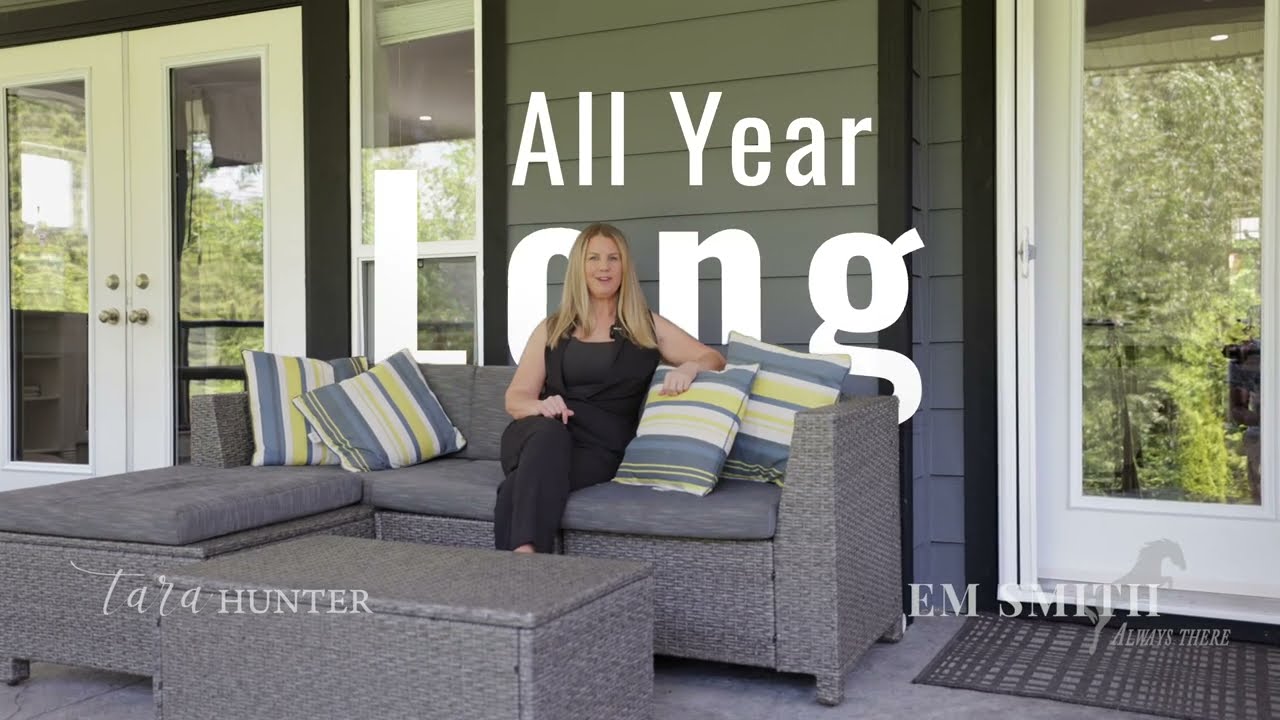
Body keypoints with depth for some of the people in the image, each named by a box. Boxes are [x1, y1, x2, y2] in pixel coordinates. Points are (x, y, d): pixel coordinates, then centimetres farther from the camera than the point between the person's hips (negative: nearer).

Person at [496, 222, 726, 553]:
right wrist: (540, 406, -9)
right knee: (550, 433, -39)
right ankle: (524, 558, -48)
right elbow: (515, 398, 16)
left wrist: (689, 367, -9)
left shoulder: (647, 327, 18)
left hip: (601, 448, -1)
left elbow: (714, 359, 17)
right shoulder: (551, 329, 20)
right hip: (539, 435, 1)